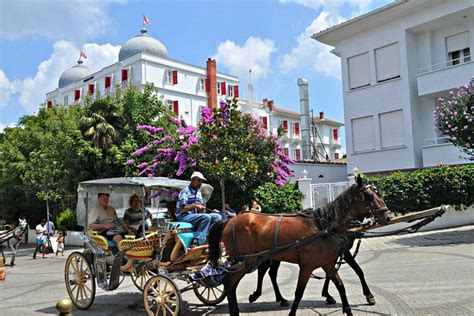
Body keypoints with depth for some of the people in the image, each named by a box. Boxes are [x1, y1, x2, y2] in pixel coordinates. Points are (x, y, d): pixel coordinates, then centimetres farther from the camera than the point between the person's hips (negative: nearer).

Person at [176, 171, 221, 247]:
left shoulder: (198, 192, 17)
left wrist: (201, 207, -5)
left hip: (195, 215, 8)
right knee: (206, 217, -32)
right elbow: (182, 209, -16)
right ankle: (196, 242, -34)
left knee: (217, 217, -6)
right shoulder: (185, 191, -9)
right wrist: (194, 206, -20)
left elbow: (201, 207, 17)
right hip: (184, 216, -8)